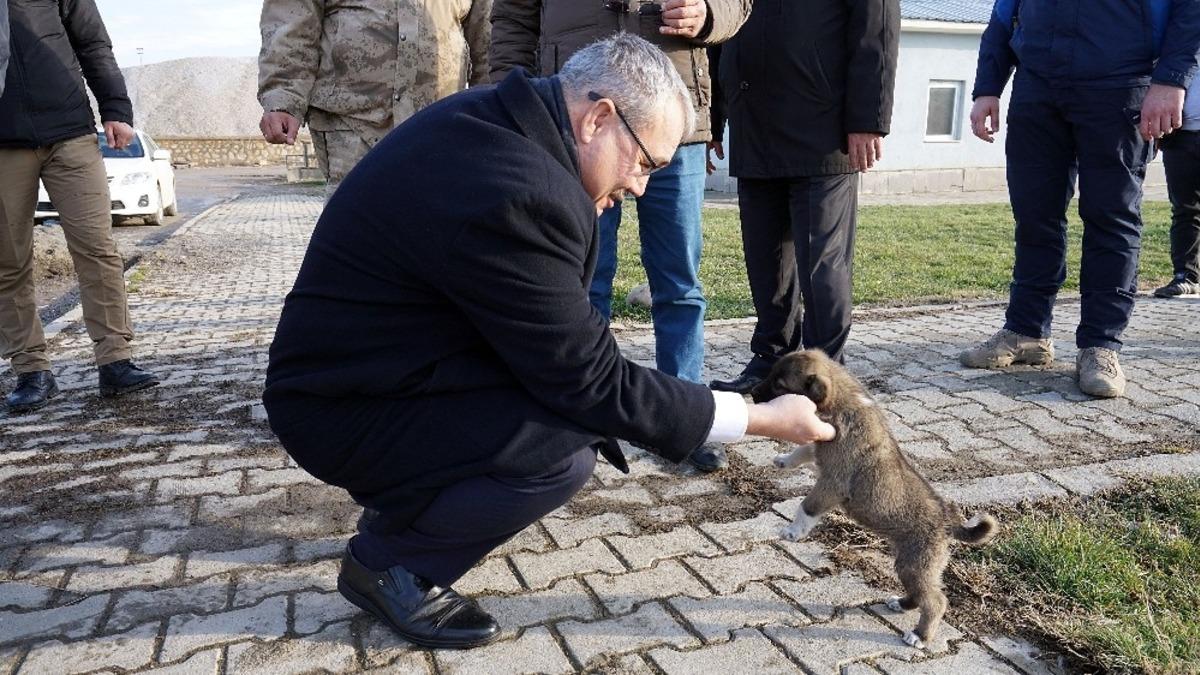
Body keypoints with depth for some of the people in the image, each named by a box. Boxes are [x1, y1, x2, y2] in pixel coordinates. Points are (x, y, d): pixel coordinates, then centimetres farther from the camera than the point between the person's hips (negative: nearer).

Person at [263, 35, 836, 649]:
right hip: (343, 410, -9)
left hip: (355, 363, 10)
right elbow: (592, 384, -23)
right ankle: (385, 562, 0)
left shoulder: (491, 119, -1)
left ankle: (404, 498, 17)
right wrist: (761, 419, -15)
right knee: (566, 450, -25)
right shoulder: (518, 194, -31)